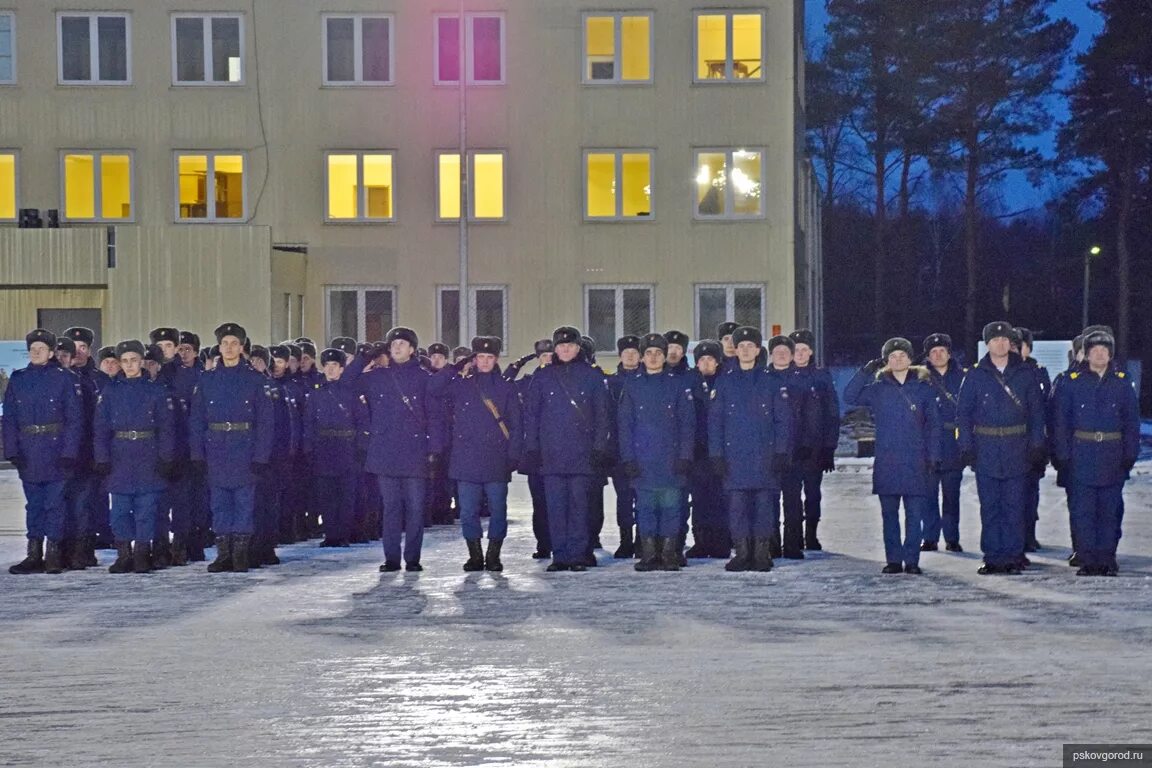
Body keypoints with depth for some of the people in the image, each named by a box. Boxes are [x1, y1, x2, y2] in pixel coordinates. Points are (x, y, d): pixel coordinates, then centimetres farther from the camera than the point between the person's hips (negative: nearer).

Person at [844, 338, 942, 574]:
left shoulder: (923, 387, 6)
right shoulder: (878, 388, 8)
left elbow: (933, 424, 6)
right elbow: (849, 396, -4)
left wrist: (933, 457, -1)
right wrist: (866, 371, -11)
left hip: (916, 461, -1)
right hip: (886, 461, 1)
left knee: (915, 514, -3)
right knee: (889, 514, 5)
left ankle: (912, 560, 3)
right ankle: (893, 560, 11)